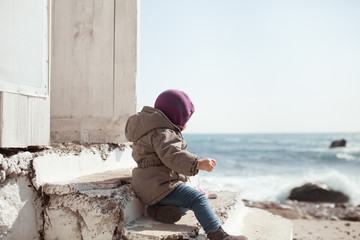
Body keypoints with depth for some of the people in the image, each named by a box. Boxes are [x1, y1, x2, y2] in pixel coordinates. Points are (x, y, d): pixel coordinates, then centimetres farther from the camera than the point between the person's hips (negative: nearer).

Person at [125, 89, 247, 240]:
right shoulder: (160, 133, -16)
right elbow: (172, 155, -34)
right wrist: (198, 164, -43)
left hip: (151, 187, 11)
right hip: (159, 186, -11)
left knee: (194, 198, 14)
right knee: (198, 198, -17)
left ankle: (159, 210, -5)